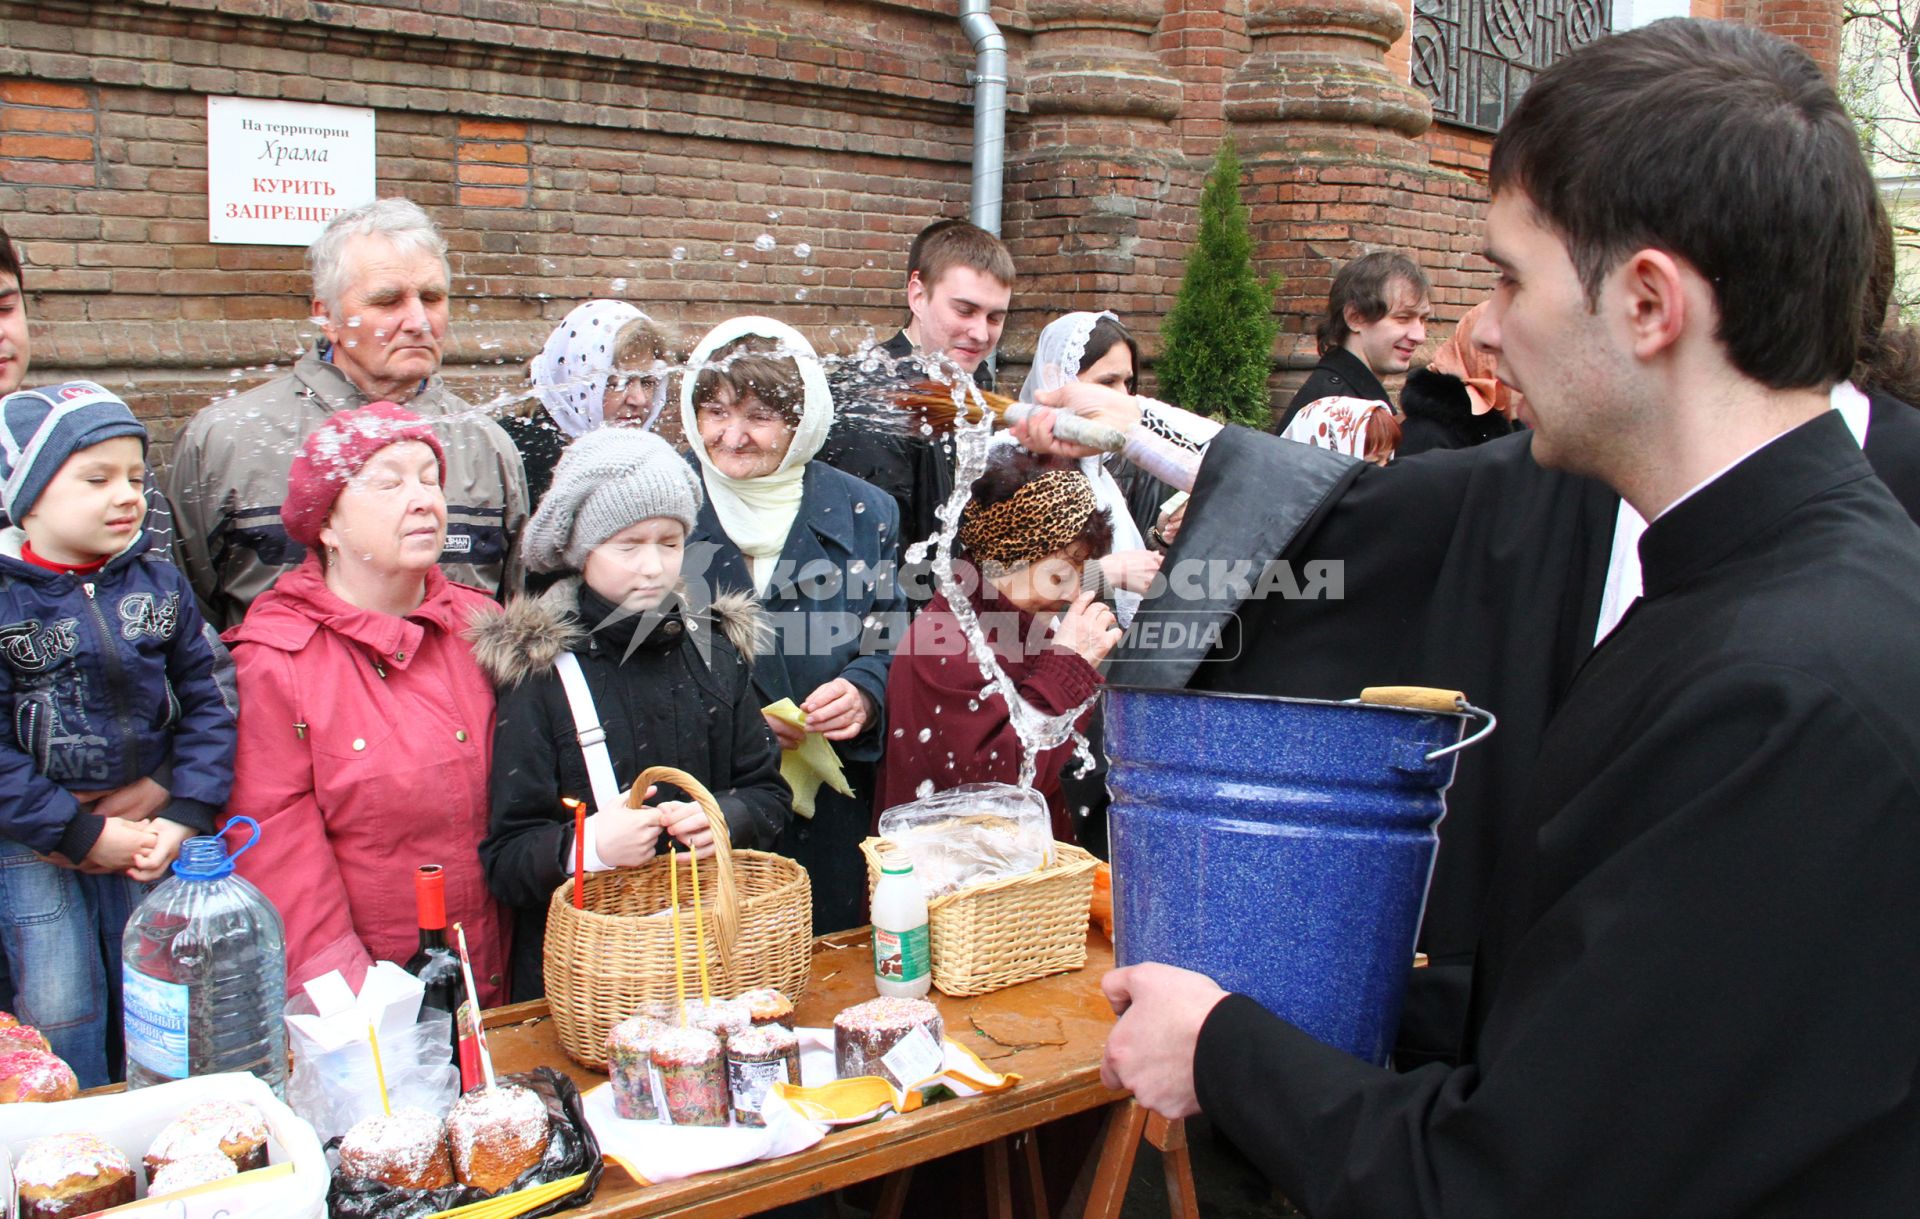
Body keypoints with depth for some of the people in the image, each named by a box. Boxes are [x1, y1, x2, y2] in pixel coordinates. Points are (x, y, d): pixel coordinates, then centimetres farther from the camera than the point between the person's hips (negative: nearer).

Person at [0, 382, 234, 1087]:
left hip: (149, 833, 3)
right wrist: (83, 835, -16)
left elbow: (204, 704, 0)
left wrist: (185, 816, -11)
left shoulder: (159, 583, 0)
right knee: (60, 1015, 2)